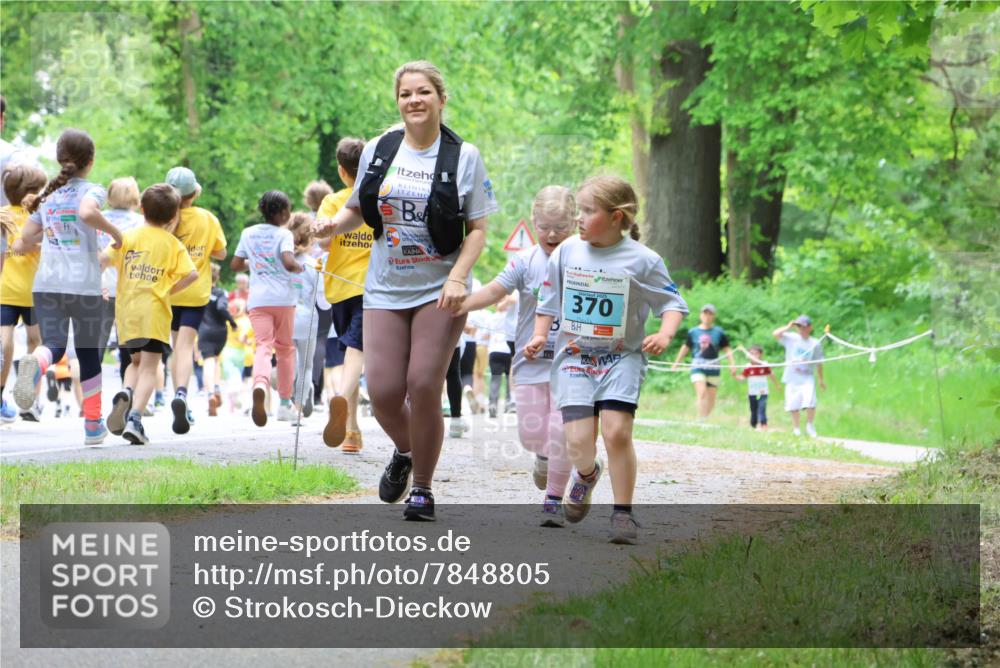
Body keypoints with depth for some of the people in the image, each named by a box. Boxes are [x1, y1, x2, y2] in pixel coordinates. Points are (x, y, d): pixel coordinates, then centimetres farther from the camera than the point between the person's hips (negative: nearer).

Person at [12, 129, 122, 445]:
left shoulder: (46, 195, 14)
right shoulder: (91, 190, -1)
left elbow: (21, 244, 17)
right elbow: (87, 212, -26)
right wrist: (114, 231, -9)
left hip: (46, 284, 3)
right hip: (84, 285, -3)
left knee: (53, 344, -7)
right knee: (89, 355, 11)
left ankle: (35, 364, -45)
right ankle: (93, 426, 19)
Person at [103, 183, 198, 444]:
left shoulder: (128, 237, 6)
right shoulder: (173, 243, 3)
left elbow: (105, 258, -7)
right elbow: (192, 274, -9)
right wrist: (169, 290, 4)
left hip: (126, 309, 3)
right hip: (154, 310, -3)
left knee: (136, 361, 22)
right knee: (149, 367, -1)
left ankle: (125, 393, -9)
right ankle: (135, 418, -17)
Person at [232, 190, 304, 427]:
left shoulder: (248, 233, 10)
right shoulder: (283, 234, -4)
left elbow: (235, 265, 15)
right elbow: (289, 263, -19)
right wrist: (300, 268, 1)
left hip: (258, 299, 2)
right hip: (283, 298, -2)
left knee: (264, 346, -10)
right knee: (285, 348, 15)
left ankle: (260, 383, -43)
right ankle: (285, 403, 20)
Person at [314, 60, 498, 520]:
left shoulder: (464, 156, -1)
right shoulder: (378, 151, 6)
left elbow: (478, 228, 0)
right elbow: (358, 209, 17)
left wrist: (458, 277, -15)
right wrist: (336, 224, -5)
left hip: (439, 292, -2)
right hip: (385, 290, 3)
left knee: (424, 387, -11)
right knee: (384, 392, -6)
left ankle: (422, 489, 8)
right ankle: (404, 452, 29)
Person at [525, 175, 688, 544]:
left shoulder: (642, 260, -7)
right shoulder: (567, 252, 2)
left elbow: (673, 302, -1)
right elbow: (549, 300, 14)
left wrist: (664, 335, -19)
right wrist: (539, 336, 1)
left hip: (622, 358, -2)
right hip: (573, 358, 2)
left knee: (616, 431, -20)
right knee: (578, 442, -10)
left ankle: (623, 513, -4)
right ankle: (587, 474, 28)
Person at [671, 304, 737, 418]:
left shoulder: (719, 332, 5)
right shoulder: (693, 332, 5)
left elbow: (727, 349, 9)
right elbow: (685, 348, 17)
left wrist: (732, 364, -2)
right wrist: (676, 363, 23)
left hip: (713, 369, 2)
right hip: (698, 367, -2)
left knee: (711, 397, 4)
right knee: (701, 393, -18)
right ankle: (701, 420, -22)